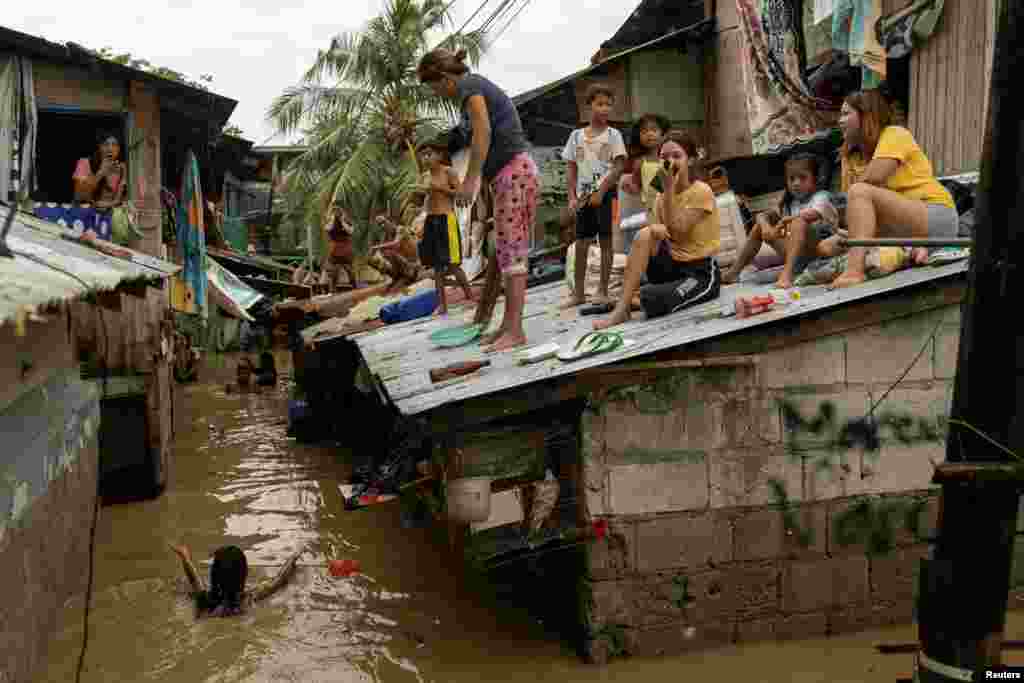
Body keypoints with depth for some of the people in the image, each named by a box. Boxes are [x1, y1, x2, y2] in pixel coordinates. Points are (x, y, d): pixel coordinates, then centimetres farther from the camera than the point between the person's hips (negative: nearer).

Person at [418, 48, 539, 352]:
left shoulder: (468, 85, -5)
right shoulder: (477, 86, 24)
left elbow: (483, 132, -18)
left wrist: (470, 180, -20)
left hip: (514, 172, -10)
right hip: (508, 175, 10)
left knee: (512, 253, -11)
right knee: (506, 253, 8)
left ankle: (516, 331, -11)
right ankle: (508, 325, 11)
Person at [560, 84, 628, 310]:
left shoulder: (613, 135, 0)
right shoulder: (577, 135, 9)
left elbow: (619, 167, -8)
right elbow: (572, 170, 10)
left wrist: (600, 193, -15)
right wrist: (572, 197, 0)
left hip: (605, 194, -3)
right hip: (584, 196, 4)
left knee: (605, 241, -1)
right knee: (581, 244, 5)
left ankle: (603, 291, 4)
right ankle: (578, 292, 12)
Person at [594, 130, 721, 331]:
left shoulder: (701, 191, -11)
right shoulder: (662, 197, 10)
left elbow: (677, 232, -19)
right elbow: (659, 231, 0)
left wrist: (669, 188, -20)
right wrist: (655, 229, -24)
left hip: (703, 273, -6)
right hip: (674, 267, 7)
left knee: (652, 299, -33)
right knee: (645, 235, -22)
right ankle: (621, 310, -22)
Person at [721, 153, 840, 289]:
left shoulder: (821, 197, -4)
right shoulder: (789, 203, 15)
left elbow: (812, 214, -27)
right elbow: (761, 215, 10)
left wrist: (785, 220, -17)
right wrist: (766, 226, -13)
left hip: (816, 251, -7)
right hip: (797, 254, 7)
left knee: (800, 222, -32)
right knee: (760, 224, 6)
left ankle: (787, 273, -45)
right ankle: (735, 271, 4)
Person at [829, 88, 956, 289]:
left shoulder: (895, 135, -5)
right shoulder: (850, 157, 16)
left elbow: (873, 179, -19)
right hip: (899, 228, 8)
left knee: (860, 191, -26)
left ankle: (855, 271, -42)